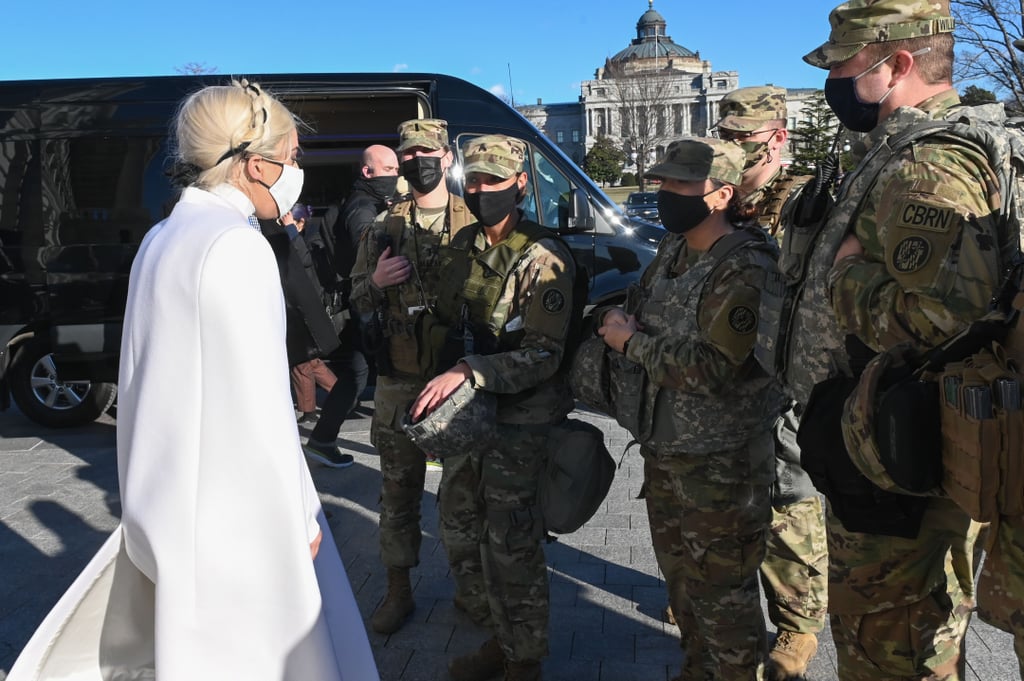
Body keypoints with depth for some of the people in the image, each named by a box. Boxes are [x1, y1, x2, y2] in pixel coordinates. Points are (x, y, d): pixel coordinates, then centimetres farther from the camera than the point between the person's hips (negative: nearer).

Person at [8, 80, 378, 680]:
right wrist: (297, 516, -13)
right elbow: (256, 405, -20)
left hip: (168, 489, 9)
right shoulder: (236, 246, -19)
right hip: (233, 501, -8)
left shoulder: (165, 237, 7)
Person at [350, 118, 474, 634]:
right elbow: (357, 299, 11)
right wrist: (376, 282, -10)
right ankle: (399, 592, 24)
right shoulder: (384, 227, 8)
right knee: (399, 488, 10)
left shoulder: (475, 225, 1)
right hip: (399, 378, 2)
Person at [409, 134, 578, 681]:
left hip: (522, 421, -7)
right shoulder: (462, 247, 7)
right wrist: (441, 382, 7)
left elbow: (544, 355, -20)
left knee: (511, 550, -2)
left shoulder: (544, 258, -14)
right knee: (461, 536, 16)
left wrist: (466, 372, -29)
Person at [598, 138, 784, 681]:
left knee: (722, 592, 6)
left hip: (720, 463, -9)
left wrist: (631, 341, -18)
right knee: (680, 577, 24)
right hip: (663, 449, 9)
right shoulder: (671, 251, 6)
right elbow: (631, 312, 15)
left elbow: (714, 369, -27)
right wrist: (614, 319, -9)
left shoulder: (744, 269, -21)